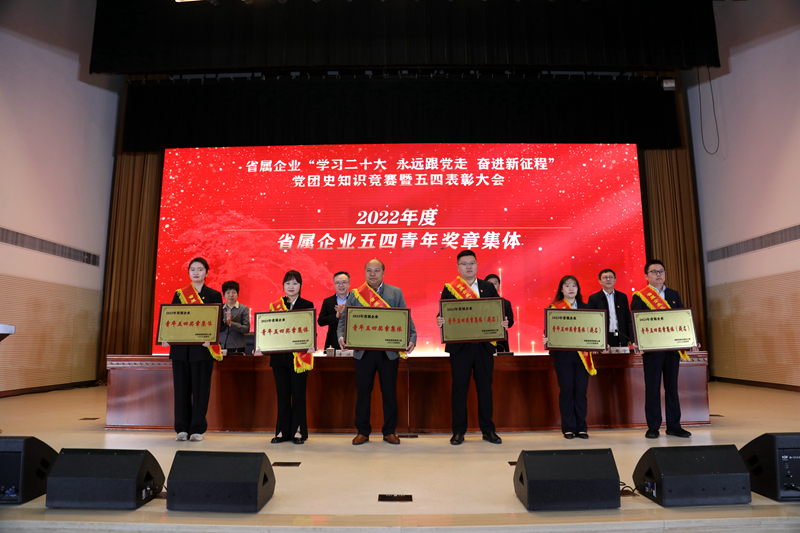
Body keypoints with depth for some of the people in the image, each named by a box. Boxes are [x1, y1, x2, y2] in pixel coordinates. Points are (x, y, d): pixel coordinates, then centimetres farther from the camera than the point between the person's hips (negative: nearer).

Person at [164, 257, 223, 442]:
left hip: (203, 348, -2)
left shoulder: (214, 295, 4)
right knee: (182, 387, 6)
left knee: (200, 388, 1)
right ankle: (182, 428, 16)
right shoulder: (179, 294, 11)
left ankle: (198, 429, 11)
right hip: (180, 348, 2)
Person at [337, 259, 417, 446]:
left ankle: (390, 431, 21)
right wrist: (341, 336, -14)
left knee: (389, 392, 7)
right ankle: (362, 431, 21)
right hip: (363, 351, 1)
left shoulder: (396, 293, 7)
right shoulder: (354, 294, 8)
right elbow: (344, 319, 5)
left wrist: (412, 338, -14)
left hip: (389, 351, 0)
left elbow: (406, 318, 1)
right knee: (363, 391, 7)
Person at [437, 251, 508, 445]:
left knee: (485, 387, 9)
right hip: (459, 346, -2)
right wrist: (440, 321, -23)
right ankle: (459, 431, 15)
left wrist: (504, 323, -13)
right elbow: (442, 316, -1)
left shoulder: (488, 288, 9)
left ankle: (487, 429, 21)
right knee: (459, 387, 3)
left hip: (484, 346, 2)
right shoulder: (449, 289, 3)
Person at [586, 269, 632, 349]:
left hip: (621, 339, 3)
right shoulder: (593, 298, 2)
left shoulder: (622, 297, 12)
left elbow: (628, 319, 12)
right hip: (603, 340, -3)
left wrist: (630, 339, 5)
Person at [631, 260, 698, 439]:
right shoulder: (639, 296, -1)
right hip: (651, 349, -4)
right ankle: (653, 427, 10)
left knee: (672, 386, 10)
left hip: (673, 348, 4)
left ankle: (674, 426, 19)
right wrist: (636, 344, -18)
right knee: (652, 388, 2)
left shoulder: (674, 295, 13)